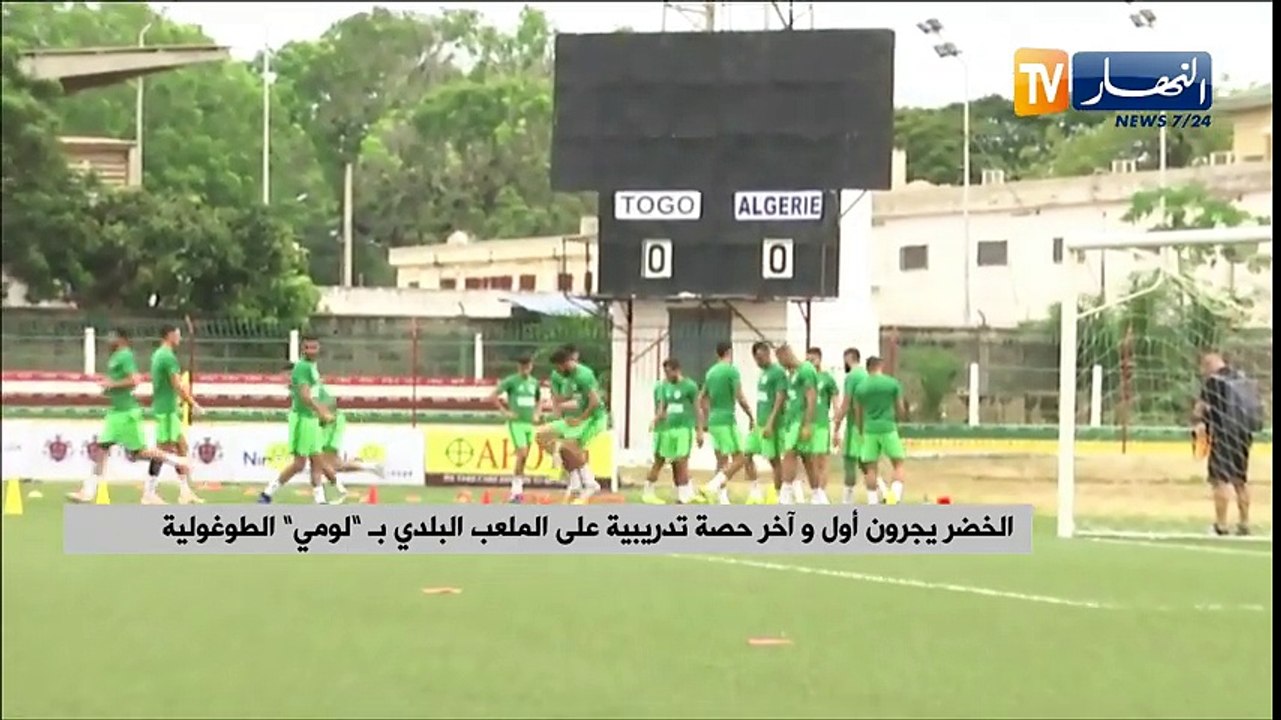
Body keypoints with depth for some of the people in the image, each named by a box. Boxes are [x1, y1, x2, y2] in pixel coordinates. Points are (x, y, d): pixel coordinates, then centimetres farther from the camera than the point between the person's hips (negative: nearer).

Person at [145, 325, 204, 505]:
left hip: (163, 408, 10)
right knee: (163, 451, -7)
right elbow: (177, 385, -19)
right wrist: (193, 404, -13)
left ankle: (185, 492, 14)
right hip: (167, 410, -10)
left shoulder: (158, 355, 15)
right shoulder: (169, 356, -15)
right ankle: (149, 493, -5)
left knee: (182, 446, 12)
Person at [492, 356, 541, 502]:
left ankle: (517, 490, 16)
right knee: (522, 454, -15)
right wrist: (505, 411, -11)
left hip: (530, 423, 5)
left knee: (524, 457, 7)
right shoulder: (511, 381, -6)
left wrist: (537, 413, 11)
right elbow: (495, 395, -6)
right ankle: (517, 488, -9)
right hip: (516, 422, -5)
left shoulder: (534, 382, 10)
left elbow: (539, 399, 26)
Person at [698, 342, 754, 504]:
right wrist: (751, 416, -3)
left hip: (713, 422, 8)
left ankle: (722, 497, 6)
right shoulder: (731, 370, -10)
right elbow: (740, 398, -15)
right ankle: (714, 485, -21)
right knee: (738, 458, -5)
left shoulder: (711, 372, 13)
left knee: (722, 461, 11)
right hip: (727, 421, -8)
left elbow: (701, 399, 18)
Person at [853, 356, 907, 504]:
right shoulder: (893, 383, 0)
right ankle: (895, 495, -14)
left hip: (869, 430, 2)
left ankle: (872, 503, 5)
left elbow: (858, 415, 10)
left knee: (870, 468, 6)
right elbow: (901, 411, 5)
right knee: (898, 464, 7)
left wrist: (860, 434, 22)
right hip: (888, 428, -2)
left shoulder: (860, 387, 5)